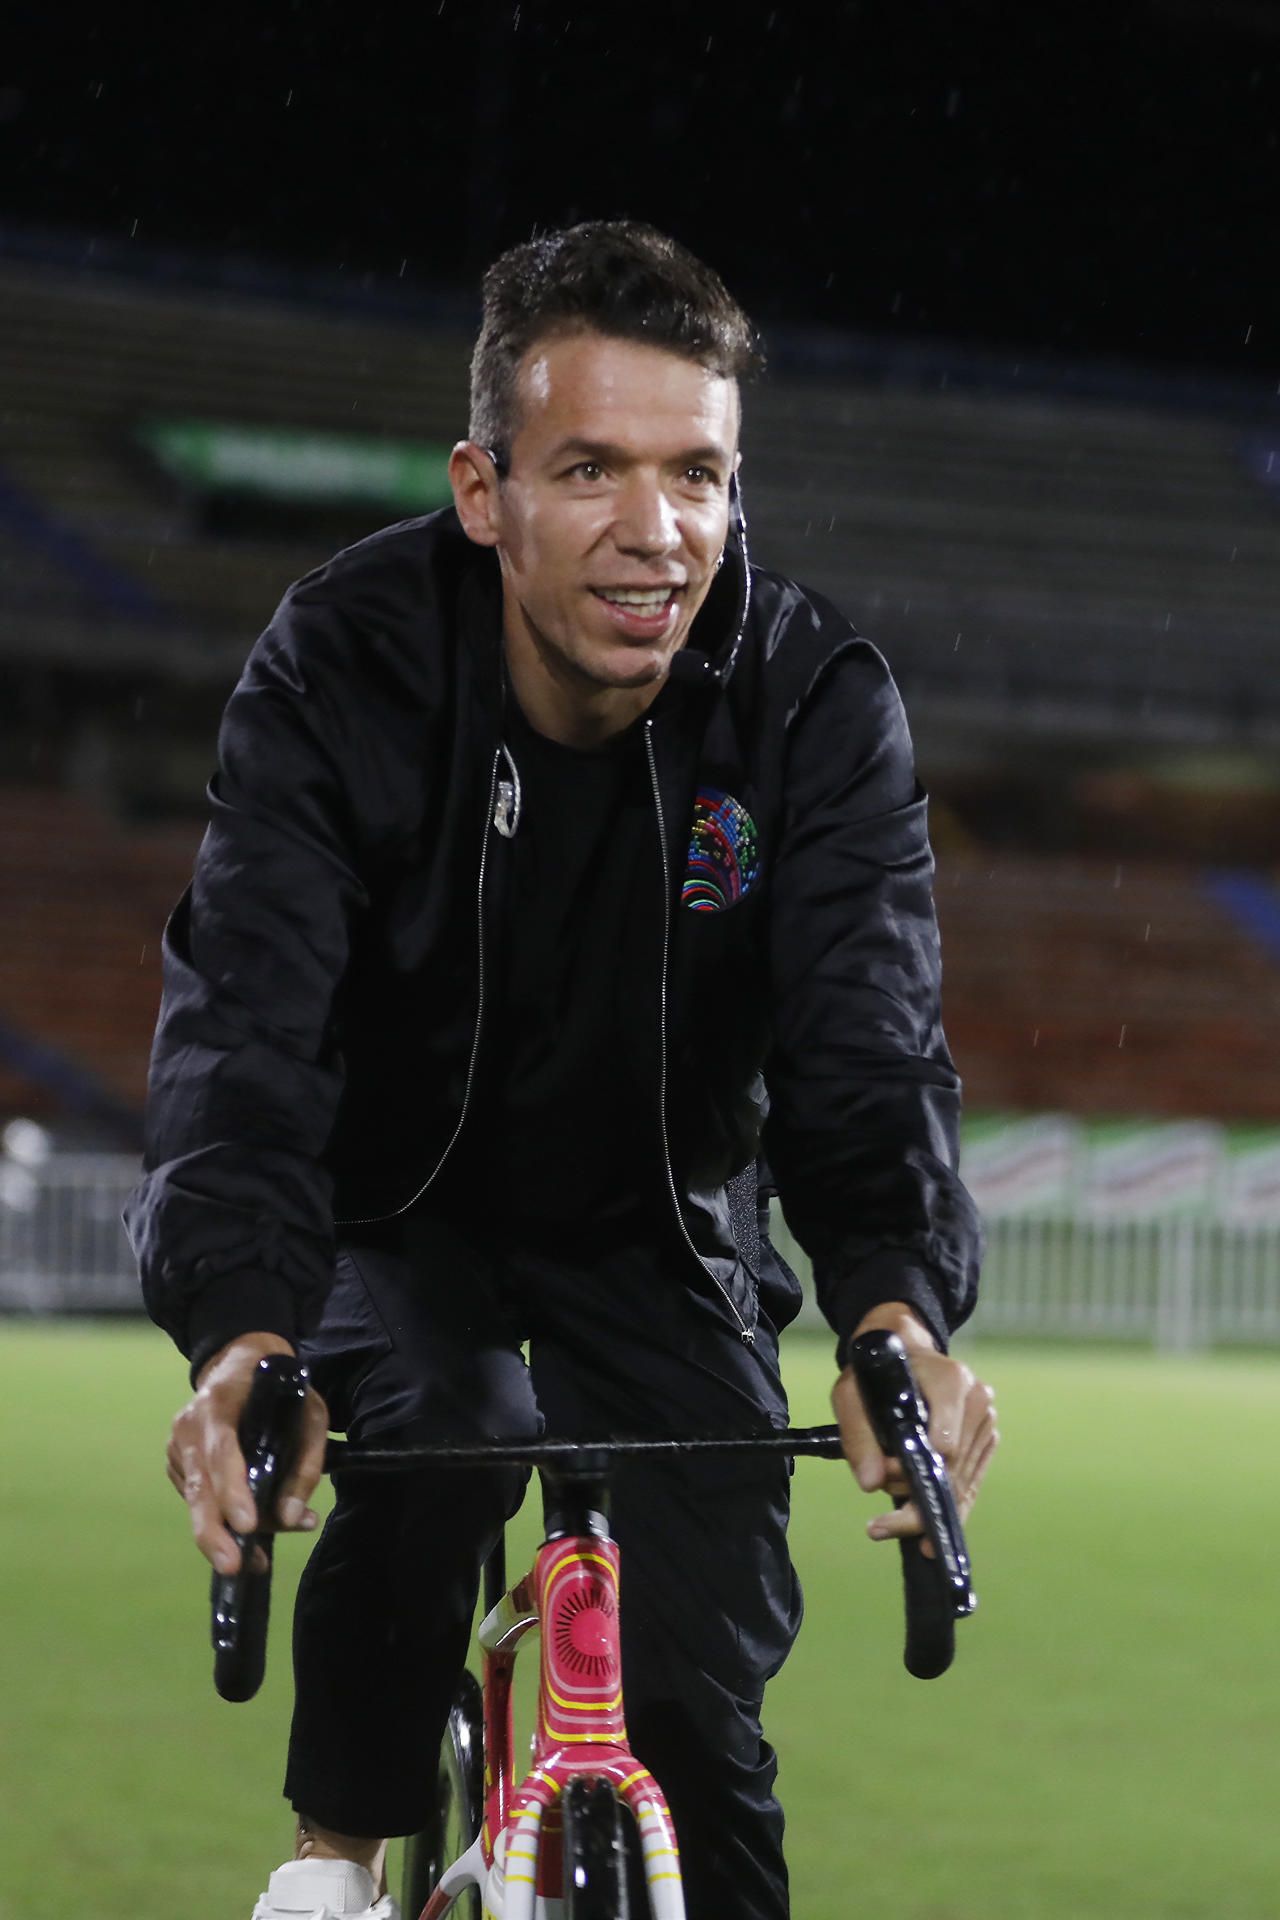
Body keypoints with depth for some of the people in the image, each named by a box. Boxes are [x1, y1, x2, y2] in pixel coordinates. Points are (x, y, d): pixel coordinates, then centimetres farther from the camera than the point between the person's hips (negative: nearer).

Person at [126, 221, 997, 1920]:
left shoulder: (820, 706, -22)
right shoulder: (338, 674, -26)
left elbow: (865, 1039, -32)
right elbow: (249, 1026, -36)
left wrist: (900, 1307, -53)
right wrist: (238, 1331, -54)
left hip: (661, 1223, 1)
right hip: (398, 1195, -1)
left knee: (702, 1684, -7)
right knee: (432, 1435, -30)